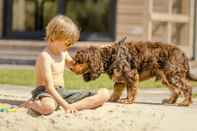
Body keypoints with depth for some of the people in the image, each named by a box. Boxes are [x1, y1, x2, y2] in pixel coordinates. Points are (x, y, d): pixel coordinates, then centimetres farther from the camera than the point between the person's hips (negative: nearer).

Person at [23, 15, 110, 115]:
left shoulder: (63, 53, 12)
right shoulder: (45, 57, -15)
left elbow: (76, 70, 28)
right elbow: (49, 87, -24)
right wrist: (65, 105, -32)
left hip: (62, 93, 8)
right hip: (46, 94, -8)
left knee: (104, 94, -4)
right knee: (48, 107, -48)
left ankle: (73, 106, -23)